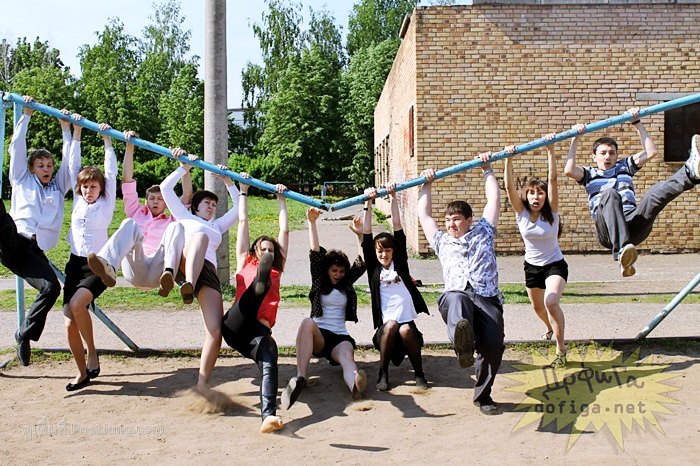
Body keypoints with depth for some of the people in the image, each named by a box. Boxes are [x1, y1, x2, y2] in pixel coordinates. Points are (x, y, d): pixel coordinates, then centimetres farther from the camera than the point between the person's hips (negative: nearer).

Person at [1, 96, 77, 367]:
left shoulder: (59, 187, 29)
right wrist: (26, 115, 21)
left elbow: (70, 161, 21)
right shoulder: (22, 180, 23)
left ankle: (25, 334, -8)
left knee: (52, 287, -24)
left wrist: (69, 130, 18)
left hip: (34, 251, 2)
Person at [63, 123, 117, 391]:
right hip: (75, 264, 5)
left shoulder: (107, 203, 1)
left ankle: (92, 355, -11)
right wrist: (76, 134, 9)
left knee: (77, 304, -30)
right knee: (69, 322, -4)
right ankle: (83, 373, 10)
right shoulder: (77, 200, 10)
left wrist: (107, 139, -5)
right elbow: (73, 165, 10)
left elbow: (111, 173, -5)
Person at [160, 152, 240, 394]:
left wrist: (228, 181, 35)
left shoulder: (217, 225, 42)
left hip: (208, 271, 4)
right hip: (183, 263, -3)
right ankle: (188, 285, -64)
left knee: (215, 330, -17)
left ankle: (203, 384, -10)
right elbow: (165, 188, 26)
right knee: (201, 236, -39)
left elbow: (238, 207, 39)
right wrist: (184, 167, 26)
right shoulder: (185, 217, 33)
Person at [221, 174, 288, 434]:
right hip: (234, 326, -1)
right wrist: (243, 191, 36)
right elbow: (242, 221, 32)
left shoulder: (276, 271, 32)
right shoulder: (245, 264, 28)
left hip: (260, 330, 1)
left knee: (269, 355, -33)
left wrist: (281, 200, 39)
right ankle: (259, 284, -68)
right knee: (257, 290, -29)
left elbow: (285, 230, 34)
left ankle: (269, 415, -53)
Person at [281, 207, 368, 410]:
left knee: (347, 356, -34)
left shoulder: (347, 284, 19)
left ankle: (356, 386, -73)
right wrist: (311, 222, -11)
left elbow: (362, 262, 8)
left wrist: (360, 234, -5)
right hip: (318, 335, -1)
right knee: (307, 322, -37)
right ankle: (300, 378, -52)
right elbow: (315, 253, 1)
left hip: (340, 337, 1)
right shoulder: (318, 281, 13)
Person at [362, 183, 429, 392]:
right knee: (391, 326, -31)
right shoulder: (373, 267, 7)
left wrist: (393, 198, -4)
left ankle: (419, 372, -7)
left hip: (407, 319, 0)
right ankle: (383, 373, -15)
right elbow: (366, 234, -1)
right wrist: (368, 204, -6)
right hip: (385, 323, 0)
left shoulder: (399, 263, 7)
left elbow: (398, 228, 1)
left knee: (406, 330, -30)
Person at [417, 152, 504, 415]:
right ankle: (463, 339, -74)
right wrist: (427, 184, 43)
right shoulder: (442, 241, 34)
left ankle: (483, 395, -7)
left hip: (487, 297, 0)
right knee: (456, 300, -41)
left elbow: (494, 199, 29)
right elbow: (423, 215, 39)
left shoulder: (482, 232, 29)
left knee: (493, 344, -26)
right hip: (456, 294, 0)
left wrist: (487, 170, 35)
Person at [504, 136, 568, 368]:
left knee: (551, 302, -29)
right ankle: (550, 328, 57)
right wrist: (508, 160, -38)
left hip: (555, 264, -4)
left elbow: (553, 179, -28)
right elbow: (509, 186, -26)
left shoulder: (551, 211, -16)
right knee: (537, 306, 22)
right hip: (531, 266, 4)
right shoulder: (521, 212, -12)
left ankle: (561, 349, -17)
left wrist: (550, 150, -37)